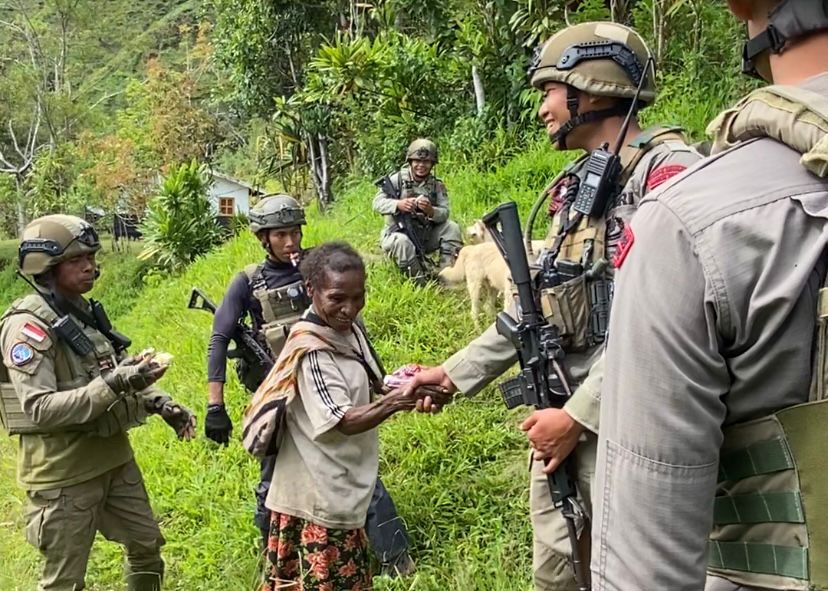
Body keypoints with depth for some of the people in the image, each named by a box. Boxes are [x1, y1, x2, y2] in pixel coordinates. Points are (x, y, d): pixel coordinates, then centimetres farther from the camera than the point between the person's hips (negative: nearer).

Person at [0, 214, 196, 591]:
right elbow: (41, 409, -26)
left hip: (113, 457, 8)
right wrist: (113, 385, -33)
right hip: (64, 472, -8)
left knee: (147, 545, 19)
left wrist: (161, 404, 4)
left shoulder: (86, 312, 7)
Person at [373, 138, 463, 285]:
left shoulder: (437, 185, 2)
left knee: (452, 227, -14)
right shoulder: (396, 179, -7)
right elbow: (377, 203, -16)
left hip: (426, 237, 4)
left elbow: (444, 213, -10)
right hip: (398, 233, -4)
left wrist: (430, 211, -34)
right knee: (402, 242, -36)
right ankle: (421, 282, -20)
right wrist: (398, 204, -36)